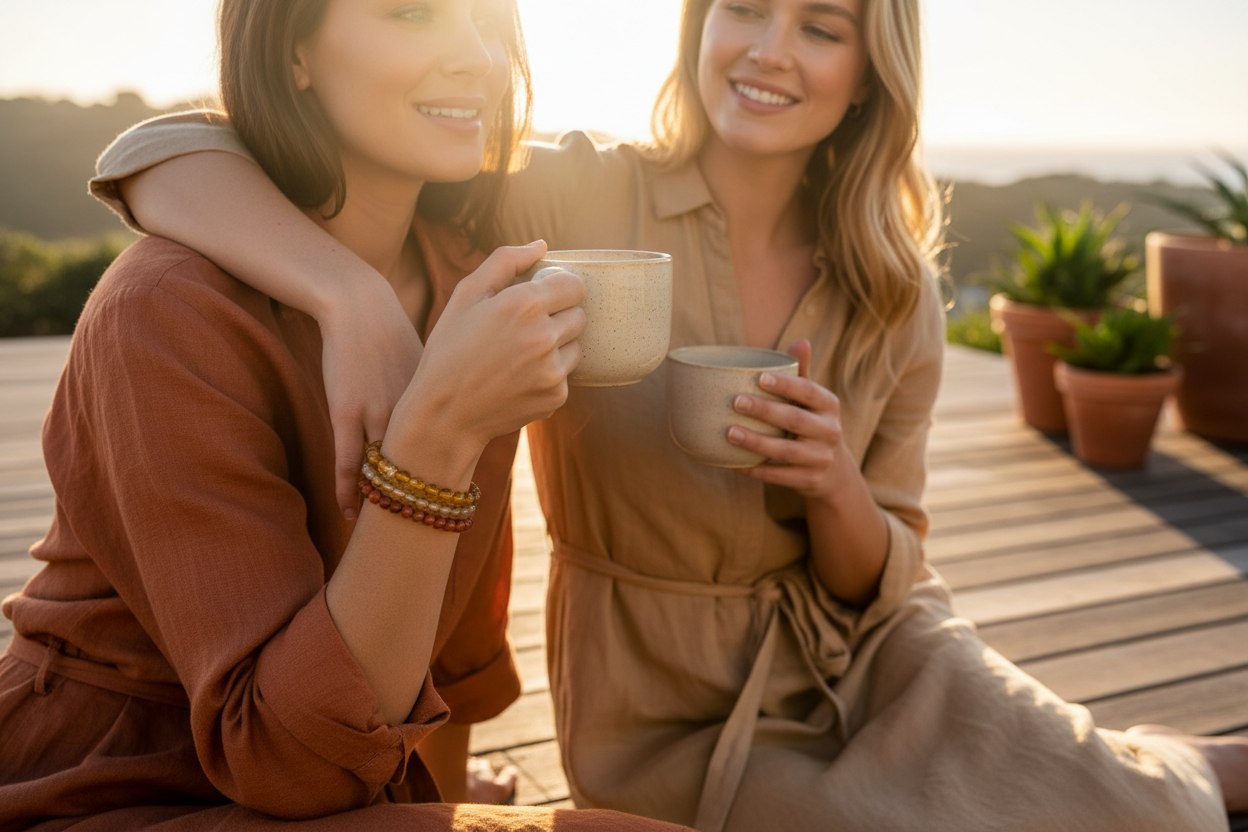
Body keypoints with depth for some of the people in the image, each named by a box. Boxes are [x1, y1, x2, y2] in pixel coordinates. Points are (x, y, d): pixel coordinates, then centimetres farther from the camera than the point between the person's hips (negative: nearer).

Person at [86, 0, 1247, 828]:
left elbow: (878, 585, 2)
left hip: (868, 661, 3)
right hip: (676, 717, -2)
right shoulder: (574, 204, -16)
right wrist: (355, 295, -41)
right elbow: (165, 153, -21)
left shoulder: (894, 298, -4)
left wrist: (837, 491, -21)